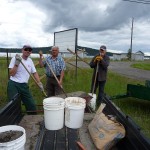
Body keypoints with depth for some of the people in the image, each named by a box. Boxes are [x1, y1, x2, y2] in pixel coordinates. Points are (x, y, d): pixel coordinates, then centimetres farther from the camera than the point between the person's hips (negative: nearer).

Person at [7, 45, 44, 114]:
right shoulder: (15, 59, -8)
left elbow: (34, 72, 13)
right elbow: (11, 74, -14)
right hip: (13, 85, -5)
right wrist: (17, 63, -23)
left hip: (24, 85, 6)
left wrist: (39, 83, 3)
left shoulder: (30, 61, 9)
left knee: (31, 104, 11)